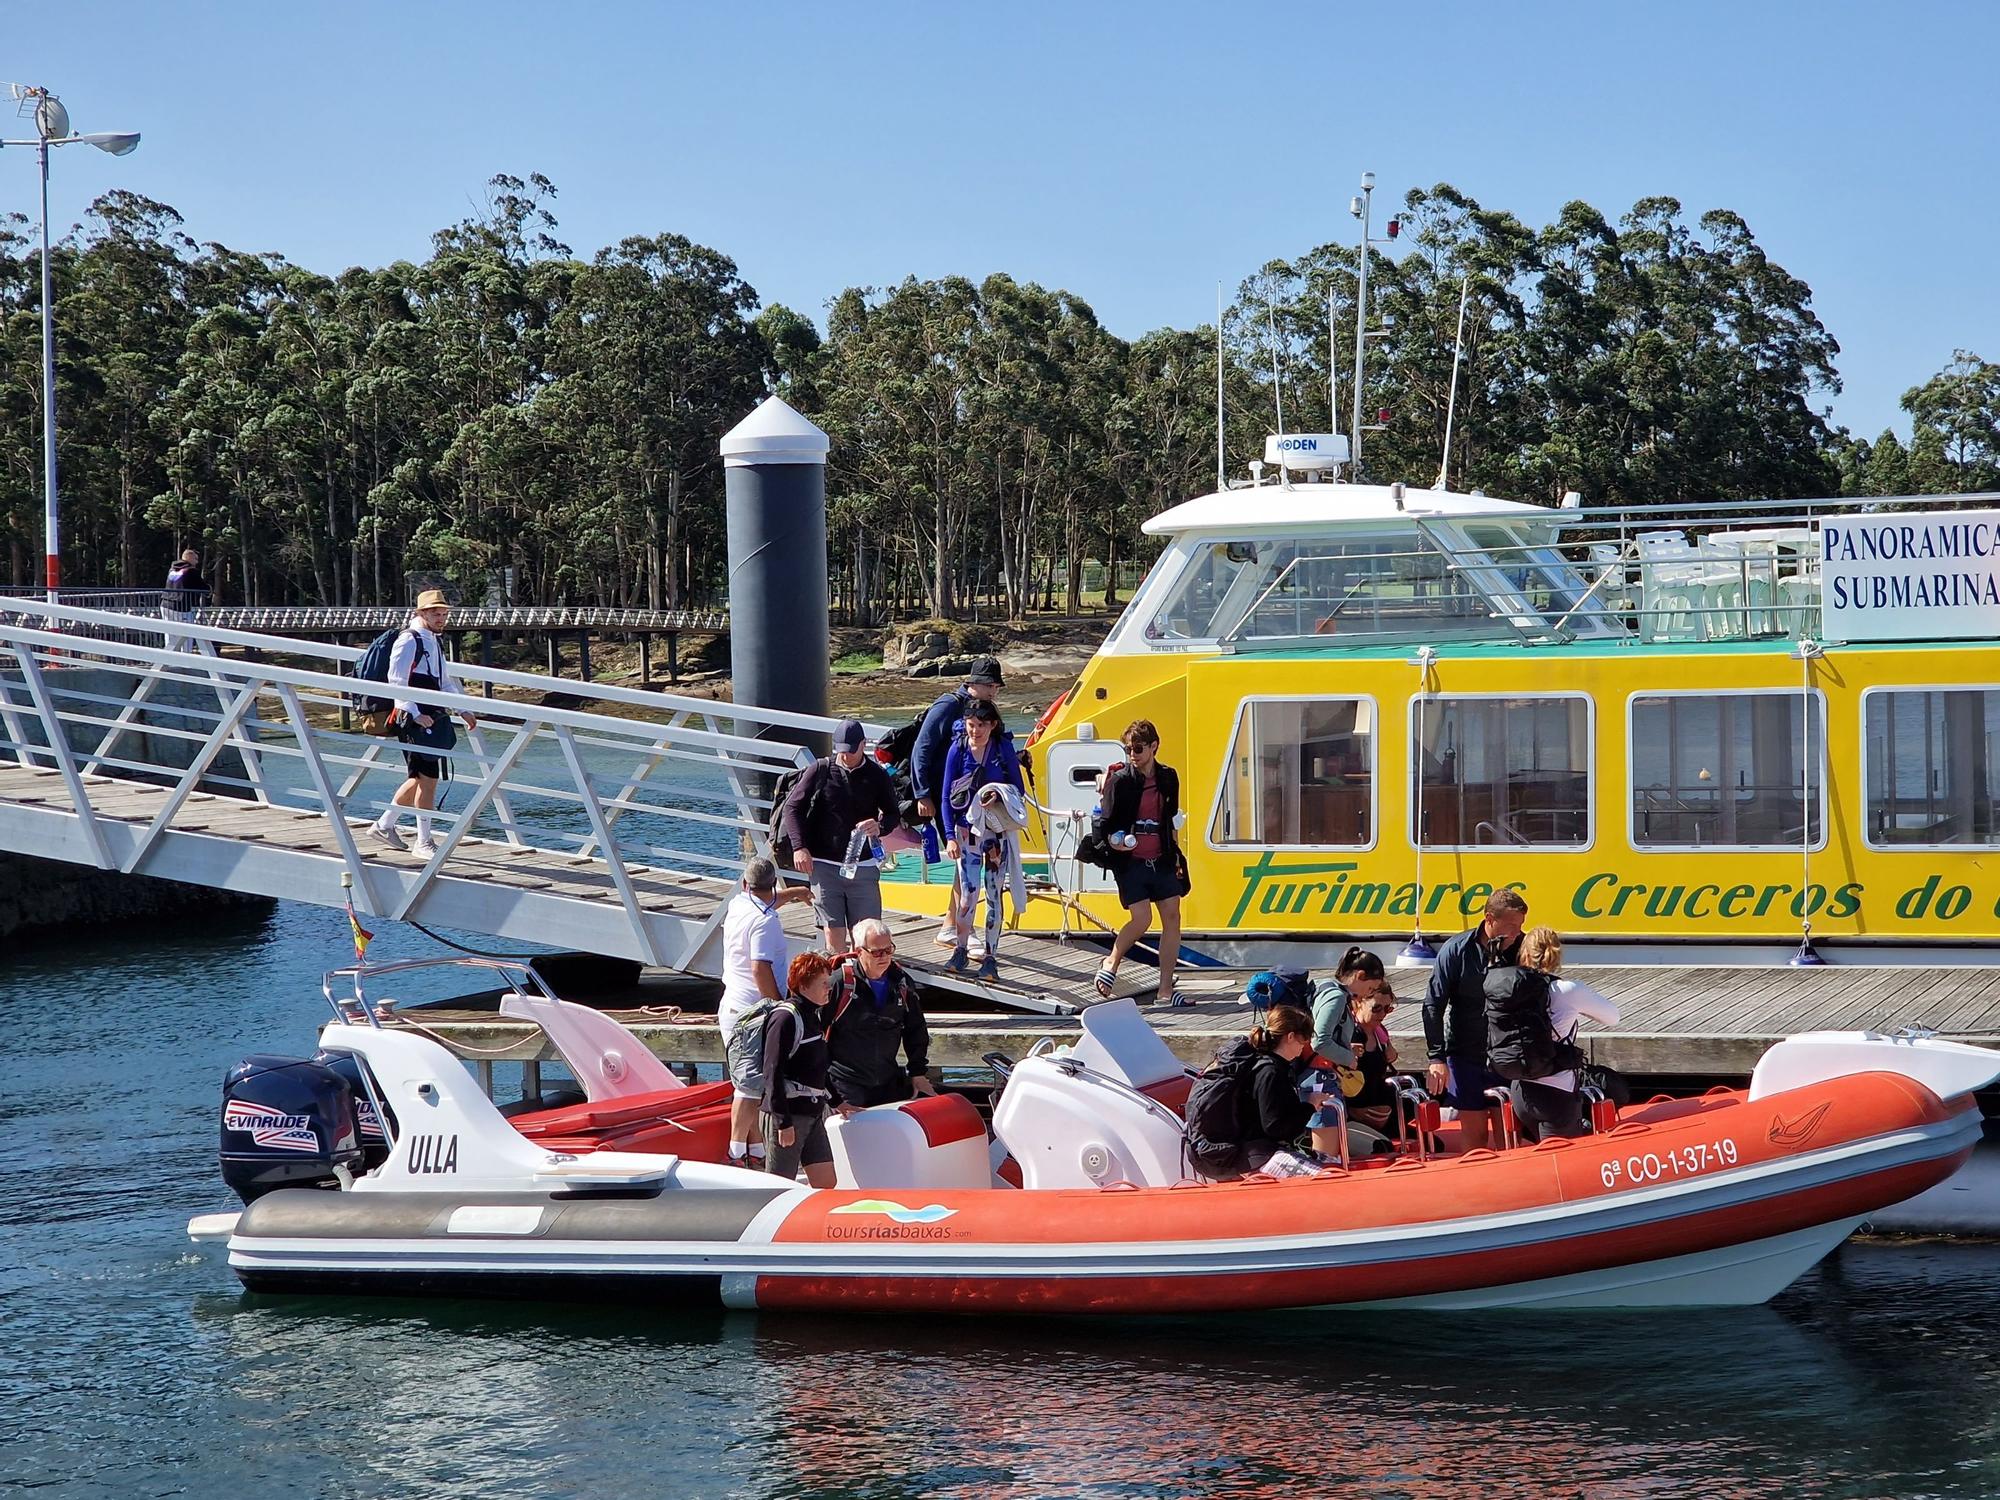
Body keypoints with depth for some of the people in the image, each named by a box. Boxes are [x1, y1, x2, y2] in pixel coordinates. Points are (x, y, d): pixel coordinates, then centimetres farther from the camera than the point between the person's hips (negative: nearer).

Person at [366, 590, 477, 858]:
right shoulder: (409, 640, -10)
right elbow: (397, 681, -17)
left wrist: (463, 711, 22)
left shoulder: (435, 642, 19)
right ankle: (423, 843, -4)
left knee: (419, 778, 15)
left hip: (434, 718, 10)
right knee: (428, 778, -9)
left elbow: (445, 682, 29)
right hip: (416, 720, -10)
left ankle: (384, 825, 27)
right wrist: (415, 714, -21)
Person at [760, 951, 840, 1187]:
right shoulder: (785, 1018, -14)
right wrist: (783, 1122, -21)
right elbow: (773, 1073, -18)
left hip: (813, 1114, 9)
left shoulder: (814, 1016, 13)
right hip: (786, 1114, -9)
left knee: (826, 1182, 5)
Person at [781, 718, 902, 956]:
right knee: (833, 930, -1)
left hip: (863, 865, 0)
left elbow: (893, 815, 10)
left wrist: (880, 828, -14)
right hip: (824, 865, 0)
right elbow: (793, 807, 3)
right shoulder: (820, 770, 0)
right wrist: (799, 847, -8)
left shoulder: (877, 776, 2)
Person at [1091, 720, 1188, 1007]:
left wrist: (1175, 856, 20)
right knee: (1141, 920, -15)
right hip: (1131, 862, -5)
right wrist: (1111, 840, -24)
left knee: (1172, 918, -2)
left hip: (1162, 861, 5)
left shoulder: (1168, 779, 9)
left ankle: (1166, 989, 3)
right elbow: (1101, 822, -4)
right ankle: (1111, 964, 12)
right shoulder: (1120, 780, -6)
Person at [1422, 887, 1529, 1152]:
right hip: (1466, 1057, -2)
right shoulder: (1456, 951, -9)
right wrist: (1437, 1058, -10)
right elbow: (1433, 1006, -6)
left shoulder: (1523, 949, -3)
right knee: (1474, 1133, 3)